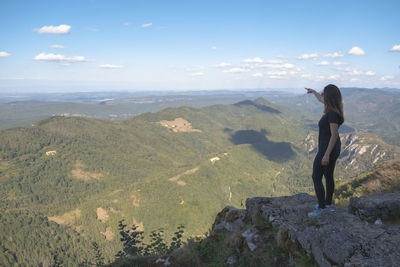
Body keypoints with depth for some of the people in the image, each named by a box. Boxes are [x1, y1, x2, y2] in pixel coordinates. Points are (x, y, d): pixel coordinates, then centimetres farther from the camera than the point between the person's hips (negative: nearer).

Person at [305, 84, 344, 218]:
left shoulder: (332, 114, -26)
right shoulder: (333, 108, 1)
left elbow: (334, 135, -28)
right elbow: (322, 100, 24)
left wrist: (326, 155, -26)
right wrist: (314, 92, 41)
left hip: (327, 149, -10)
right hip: (334, 148, 10)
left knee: (316, 177, 1)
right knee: (328, 176, 19)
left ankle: (321, 207, 8)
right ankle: (328, 204, 32)